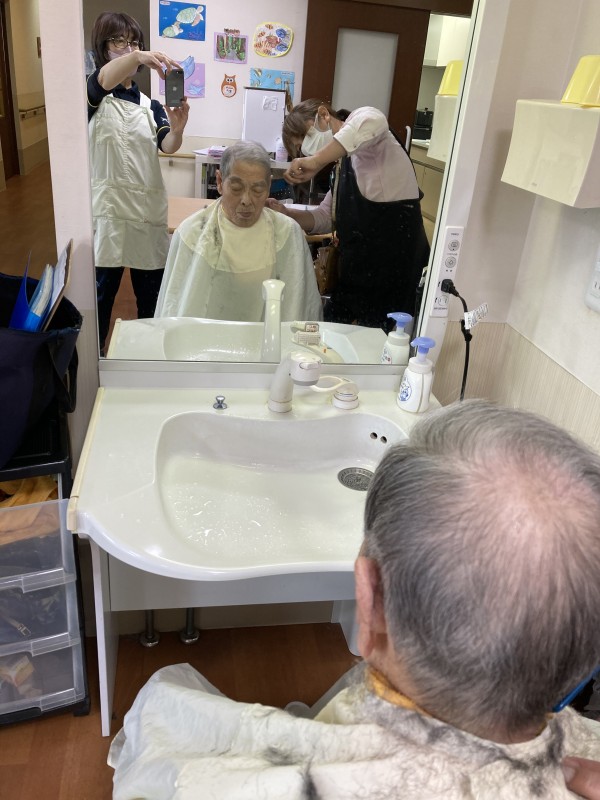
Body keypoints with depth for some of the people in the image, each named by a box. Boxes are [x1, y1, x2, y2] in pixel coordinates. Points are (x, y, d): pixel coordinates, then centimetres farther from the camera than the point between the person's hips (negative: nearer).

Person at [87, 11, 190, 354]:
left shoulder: (150, 105, 12)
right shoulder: (93, 97, 1)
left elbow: (168, 146, -7)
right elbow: (105, 80, -24)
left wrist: (177, 130, -31)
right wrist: (137, 57, -45)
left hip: (149, 209, 4)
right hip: (107, 208, -3)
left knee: (152, 294, 10)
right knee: (100, 293, 1)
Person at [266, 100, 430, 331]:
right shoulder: (345, 165, 18)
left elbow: (373, 120, -33)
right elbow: (326, 218, 21)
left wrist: (316, 162, -30)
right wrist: (286, 213, 5)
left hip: (392, 271, -9)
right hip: (358, 271, 10)